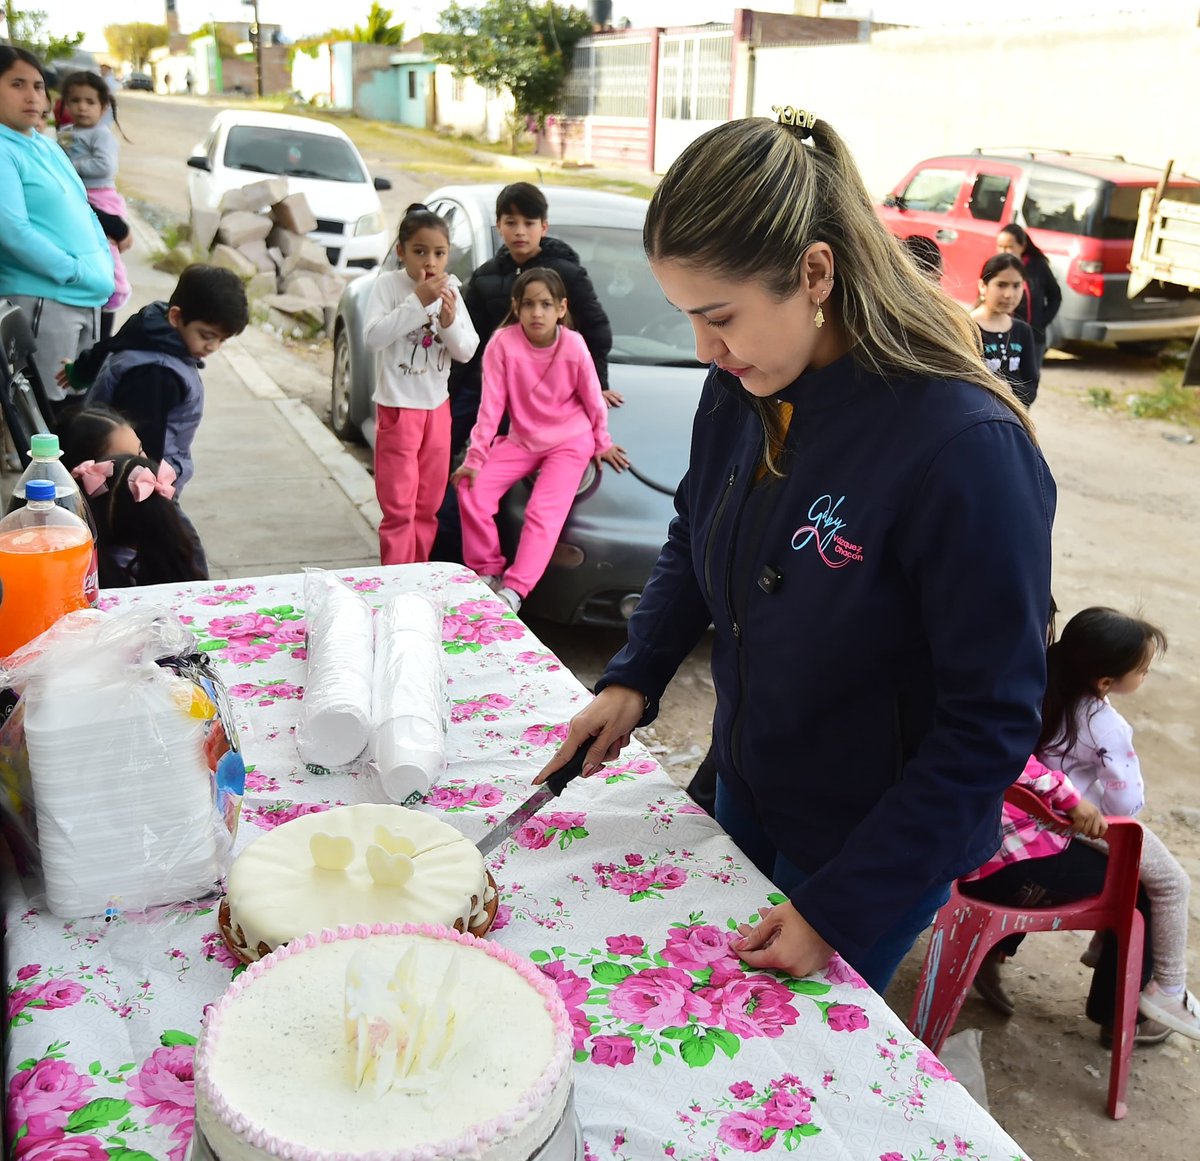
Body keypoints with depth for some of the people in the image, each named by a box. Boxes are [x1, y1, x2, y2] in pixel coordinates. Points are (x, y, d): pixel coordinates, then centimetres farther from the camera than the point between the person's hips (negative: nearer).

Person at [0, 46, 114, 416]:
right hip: (41, 300, -9)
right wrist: (77, 272, -16)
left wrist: (104, 266, 6)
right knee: (48, 410, -6)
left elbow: (83, 211, 21)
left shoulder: (48, 147, 16)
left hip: (88, 298, 9)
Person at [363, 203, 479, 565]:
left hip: (437, 407, 5)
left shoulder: (449, 289, 2)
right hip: (398, 407, -5)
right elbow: (372, 337, -23)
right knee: (399, 505, -3)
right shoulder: (388, 284, -9)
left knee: (428, 504, 12)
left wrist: (449, 321, -19)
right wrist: (417, 302, -25)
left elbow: (467, 351, 0)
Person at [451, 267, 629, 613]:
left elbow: (593, 400, -1)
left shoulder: (574, 346, -16)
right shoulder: (503, 344, -15)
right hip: (521, 440, 2)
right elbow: (491, 405, -12)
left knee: (543, 512, -20)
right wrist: (475, 457, -13)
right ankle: (487, 572, 0)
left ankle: (513, 590, -19)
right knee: (471, 488, -14)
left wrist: (603, 444, 10)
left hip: (569, 442, -2)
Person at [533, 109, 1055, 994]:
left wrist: (840, 909, -21)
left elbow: (992, 722, -24)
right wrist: (633, 679, -5)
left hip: (875, 852, -6)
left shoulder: (967, 448, -31)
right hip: (744, 790, 6)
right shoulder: (742, 389, -10)